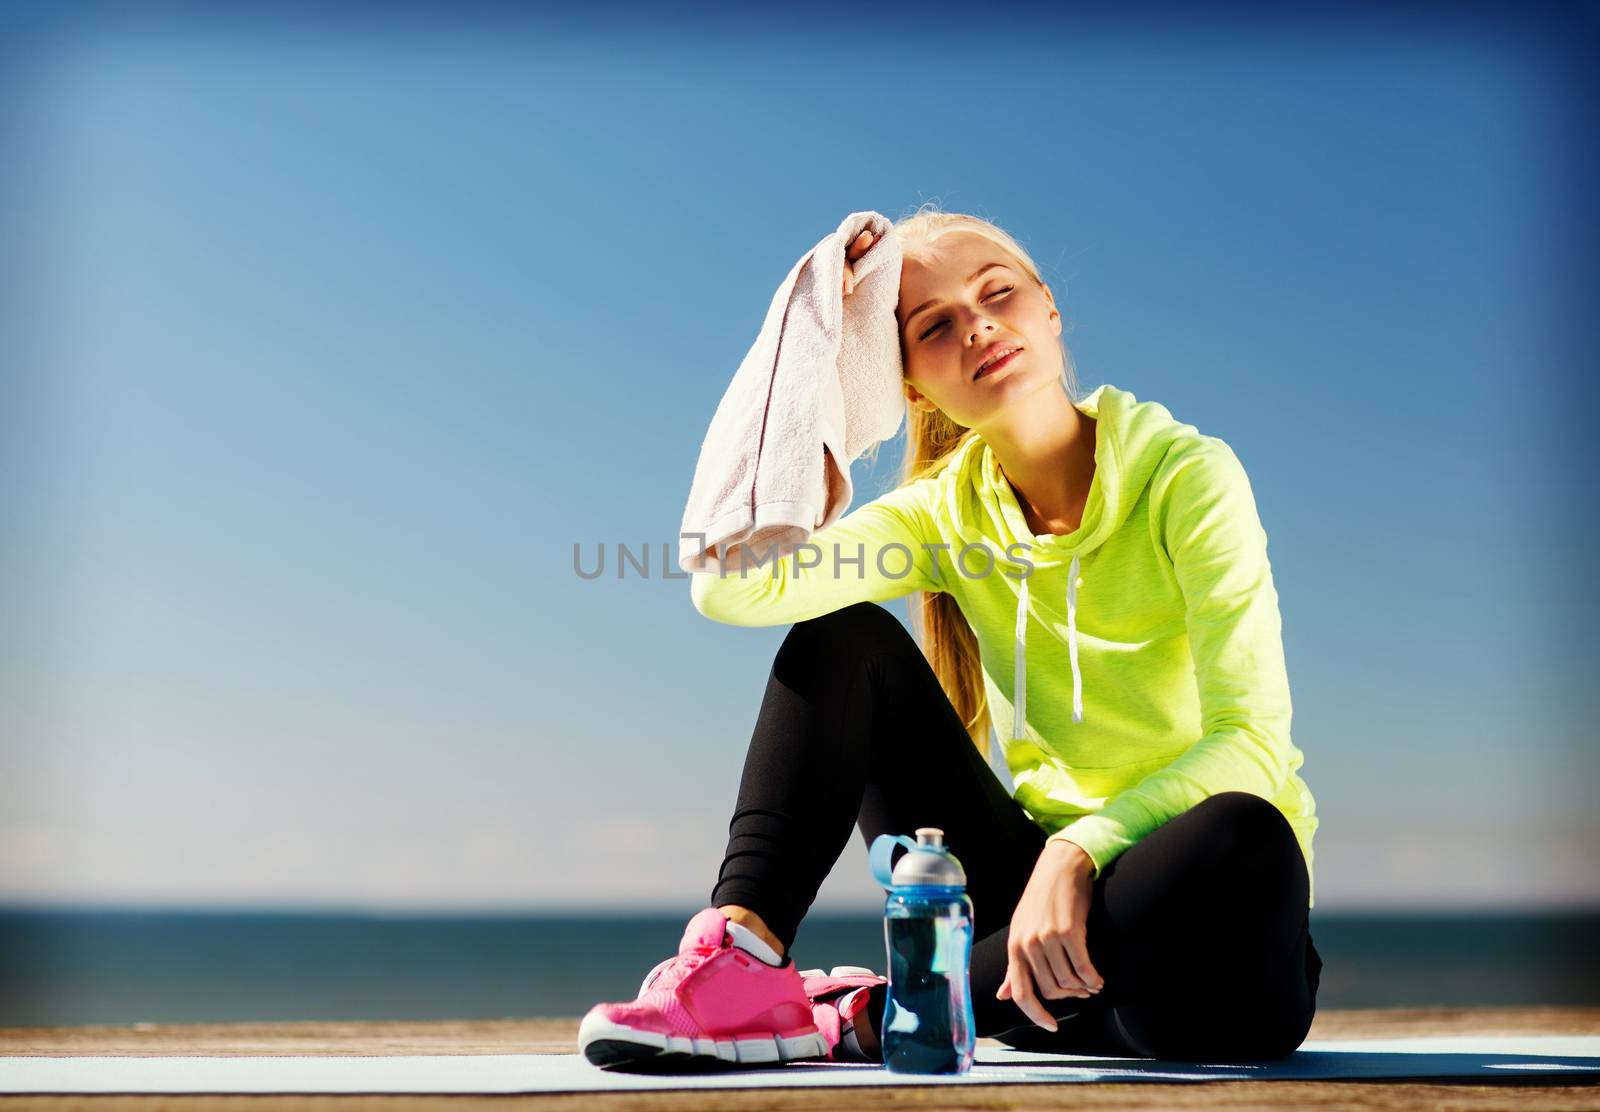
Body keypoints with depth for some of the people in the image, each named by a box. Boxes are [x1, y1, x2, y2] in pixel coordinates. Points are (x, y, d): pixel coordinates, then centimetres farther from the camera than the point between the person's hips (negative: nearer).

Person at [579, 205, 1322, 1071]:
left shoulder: (1184, 476, -10)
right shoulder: (945, 514, 1)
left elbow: (1250, 736, -21)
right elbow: (733, 587, -16)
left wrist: (1080, 852, -34)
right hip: (1042, 870, 4)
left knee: (1242, 844, -40)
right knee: (845, 641, -7)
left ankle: (865, 1019, -27)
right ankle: (738, 956, -25)